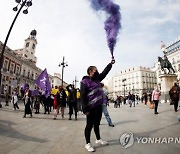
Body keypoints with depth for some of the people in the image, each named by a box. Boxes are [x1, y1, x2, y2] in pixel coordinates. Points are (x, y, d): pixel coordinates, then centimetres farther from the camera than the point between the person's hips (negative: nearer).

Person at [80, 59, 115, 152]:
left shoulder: (97, 79, 10)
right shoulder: (85, 82, -13)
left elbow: (105, 72, 22)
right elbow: (83, 96, -17)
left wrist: (110, 64, 23)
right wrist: (85, 109, -21)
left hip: (99, 106, 8)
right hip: (91, 108, -8)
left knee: (97, 124, 21)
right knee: (89, 125, 5)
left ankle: (98, 139, 38)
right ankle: (88, 144, 20)